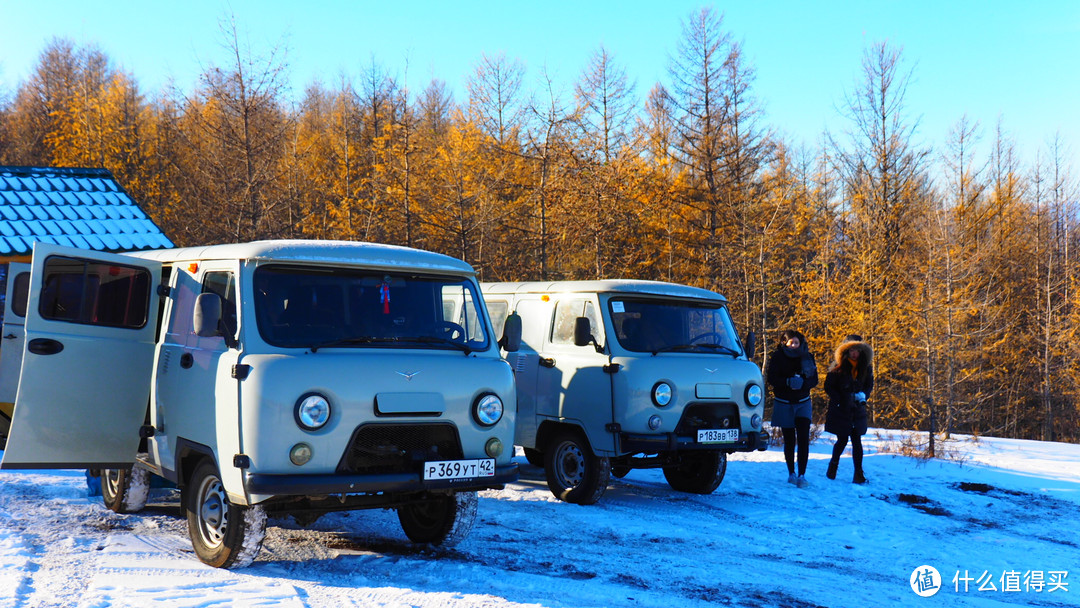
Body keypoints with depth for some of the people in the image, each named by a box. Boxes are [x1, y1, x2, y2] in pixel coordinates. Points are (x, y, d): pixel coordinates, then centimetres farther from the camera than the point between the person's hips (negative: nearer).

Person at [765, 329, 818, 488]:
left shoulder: (807, 357, 0)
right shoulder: (776, 357, -5)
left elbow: (814, 380, -2)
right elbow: (770, 378, -13)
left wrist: (802, 383, -23)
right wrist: (789, 382, -27)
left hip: (803, 403, 1)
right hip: (783, 403, -1)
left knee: (803, 439, -11)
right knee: (789, 440, 6)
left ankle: (802, 476, -10)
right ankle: (791, 474, 21)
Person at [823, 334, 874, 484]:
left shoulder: (866, 368, 4)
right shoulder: (837, 367, -6)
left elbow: (869, 385, 14)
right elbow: (828, 386, -4)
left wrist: (864, 395, -7)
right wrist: (839, 400, -15)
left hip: (857, 410, 3)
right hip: (840, 410, -3)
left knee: (856, 441, 0)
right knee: (842, 440, 3)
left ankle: (858, 473, 3)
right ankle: (833, 464, 28)